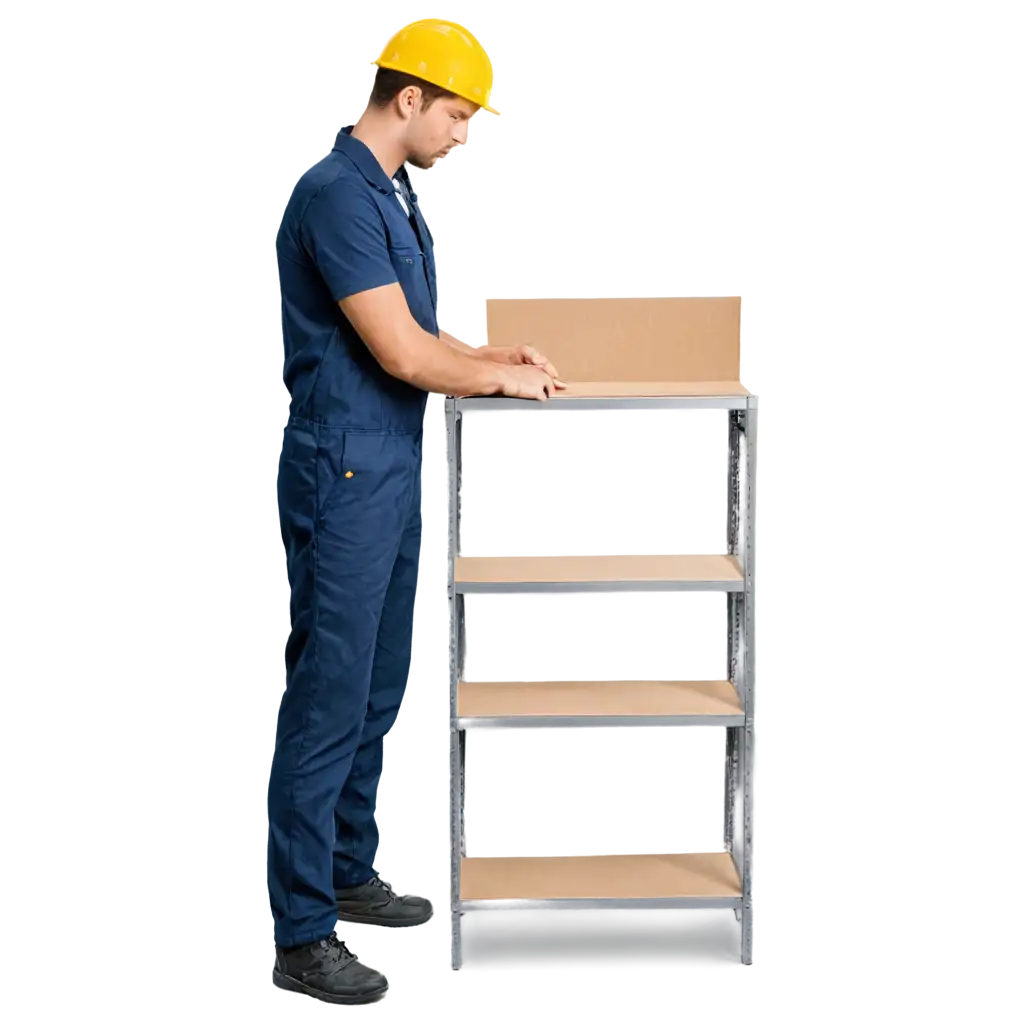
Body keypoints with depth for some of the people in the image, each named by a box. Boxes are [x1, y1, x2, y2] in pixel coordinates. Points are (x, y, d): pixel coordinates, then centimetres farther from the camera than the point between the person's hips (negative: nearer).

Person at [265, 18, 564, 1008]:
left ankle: (347, 875, 29)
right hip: (343, 476, -10)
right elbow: (400, 354, -19)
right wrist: (500, 379, -4)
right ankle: (299, 930, 3)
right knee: (326, 702, -5)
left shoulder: (390, 191, 14)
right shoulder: (336, 192, -17)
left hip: (391, 471, 10)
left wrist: (492, 356, 11)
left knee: (376, 693, 16)